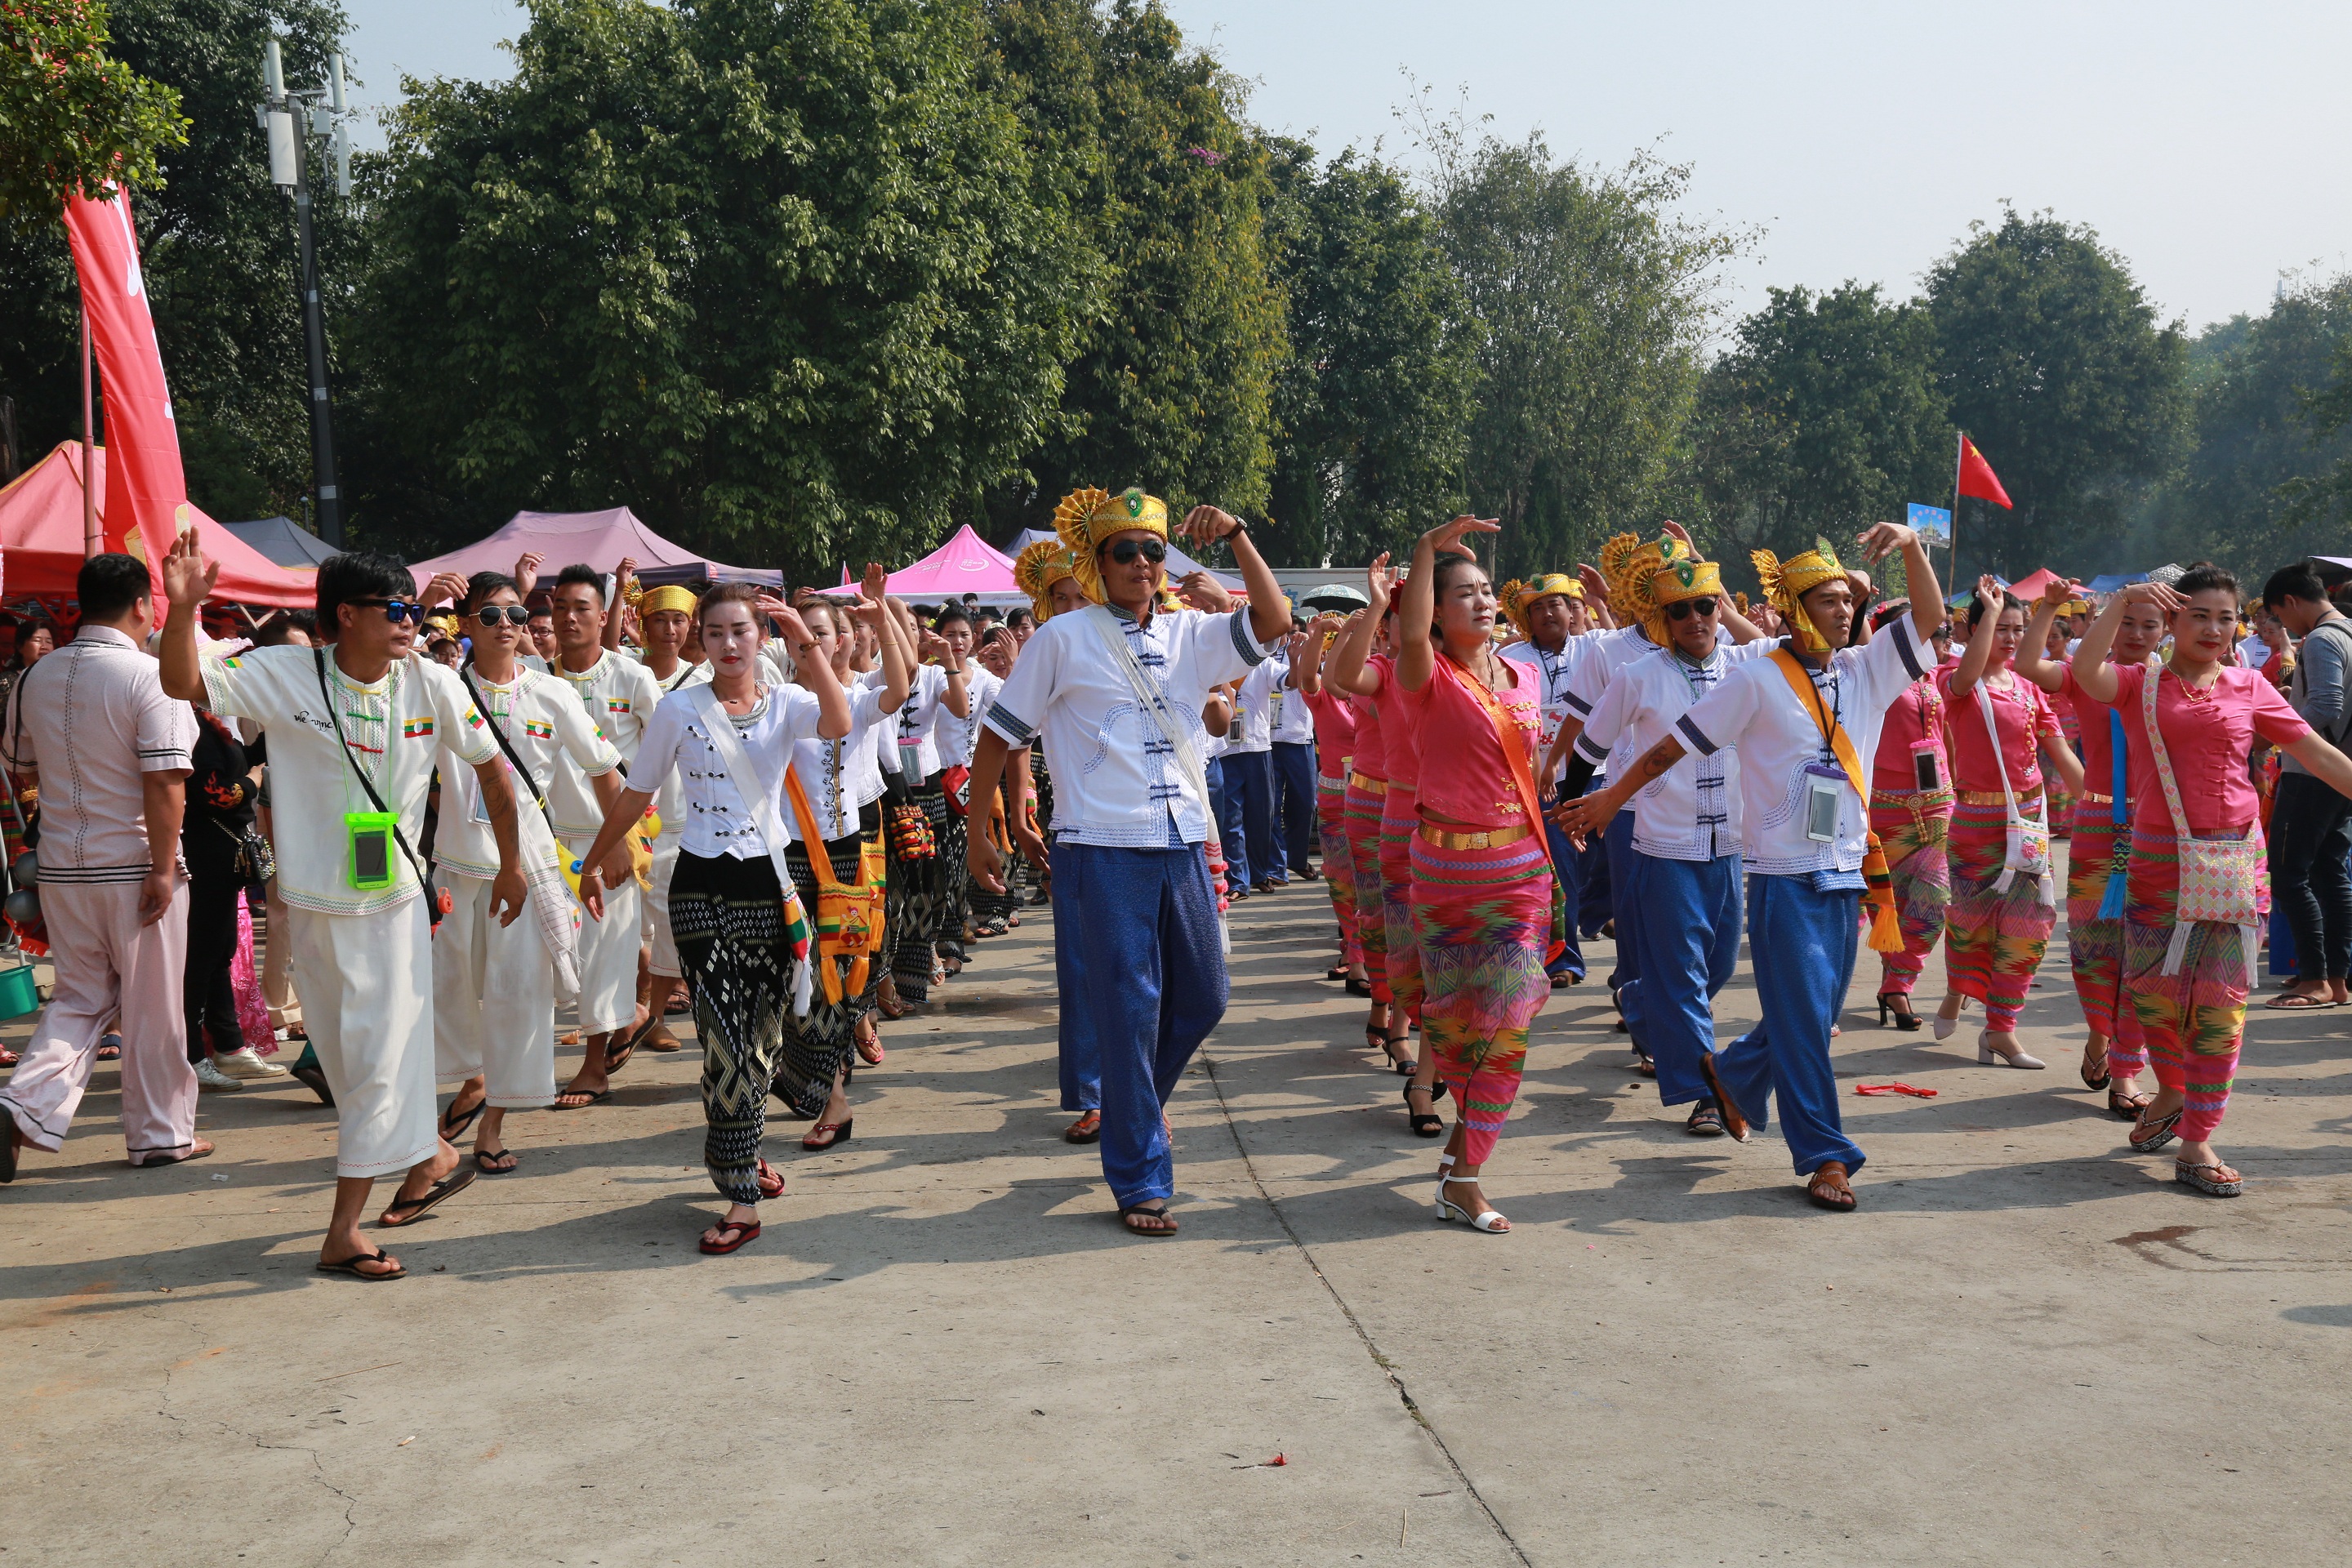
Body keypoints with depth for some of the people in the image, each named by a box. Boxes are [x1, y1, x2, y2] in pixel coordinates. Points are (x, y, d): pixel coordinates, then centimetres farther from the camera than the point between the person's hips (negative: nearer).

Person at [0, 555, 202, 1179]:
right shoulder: (150, 676, -14)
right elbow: (165, 782, -21)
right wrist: (164, 867, -17)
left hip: (61, 867, 5)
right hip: (134, 864, -5)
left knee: (79, 998, 17)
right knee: (151, 1006, 8)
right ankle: (161, 1133, 19)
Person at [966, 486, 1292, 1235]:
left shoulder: (1190, 635, 10)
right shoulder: (1064, 637, -2)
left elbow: (1274, 621, -3)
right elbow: (1000, 734, 1)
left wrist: (1235, 535, -11)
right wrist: (977, 832, 1)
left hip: (1183, 845, 5)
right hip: (1103, 850, -5)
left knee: (1203, 997, 13)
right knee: (1127, 1010, -1)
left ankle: (1138, 1101, 42)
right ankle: (1140, 1180, 12)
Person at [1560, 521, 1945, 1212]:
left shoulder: (1867, 670, 7)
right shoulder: (1757, 680, -7)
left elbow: (1930, 616, 2)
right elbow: (1674, 745, -3)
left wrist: (1911, 544, -13)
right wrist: (1608, 800, 1)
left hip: (1850, 876, 6)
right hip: (1785, 877, -5)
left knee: (1815, 1017, 15)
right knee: (1802, 1020, -2)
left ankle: (1733, 1072, 40)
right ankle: (1825, 1157, 7)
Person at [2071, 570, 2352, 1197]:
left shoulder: (2249, 687, 7)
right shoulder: (2139, 685, 3)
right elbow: (2085, 669, -18)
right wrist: (2123, 601, -20)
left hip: (2233, 857, 1)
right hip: (2157, 857, -1)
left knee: (2220, 1000, -1)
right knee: (2152, 987, 4)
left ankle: (2197, 1143, 7)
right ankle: (2172, 1092, 35)